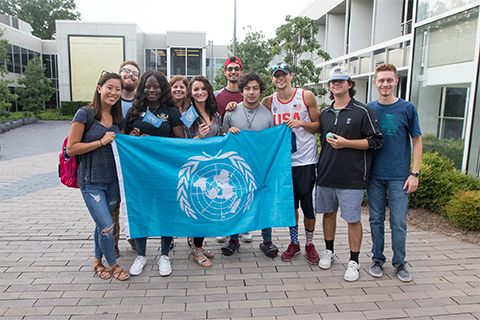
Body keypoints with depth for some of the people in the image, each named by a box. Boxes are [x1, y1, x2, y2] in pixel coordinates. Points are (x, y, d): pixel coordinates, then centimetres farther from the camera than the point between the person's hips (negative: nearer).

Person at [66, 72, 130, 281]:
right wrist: (101, 142, -18)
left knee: (102, 223, 16)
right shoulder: (85, 114, -10)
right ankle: (112, 264, 18)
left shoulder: (118, 119, 7)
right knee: (106, 226, -7)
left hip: (113, 179, 5)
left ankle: (98, 261, 37)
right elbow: (71, 148, -12)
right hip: (91, 181, -5)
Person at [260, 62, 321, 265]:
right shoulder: (268, 102, 5)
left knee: (309, 206, 3)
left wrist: (302, 123, -16)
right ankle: (294, 243, 29)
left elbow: (318, 126, 4)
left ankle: (309, 244, 25)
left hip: (305, 159, -2)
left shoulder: (306, 96, -1)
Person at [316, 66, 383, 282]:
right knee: (328, 213, 15)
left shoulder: (363, 112, -4)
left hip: (351, 177, -5)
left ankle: (354, 262, 16)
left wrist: (346, 143, -15)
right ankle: (329, 251, 33)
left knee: (353, 219, 3)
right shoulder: (325, 114, 12)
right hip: (326, 175, 5)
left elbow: (376, 141, -7)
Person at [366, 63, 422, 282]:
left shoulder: (407, 108, -1)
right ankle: (377, 259, 25)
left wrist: (415, 173, -4)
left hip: (399, 176, -1)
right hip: (374, 175, 2)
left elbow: (416, 141, 3)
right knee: (376, 220, 10)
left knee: (399, 222, 3)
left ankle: (399, 263, 21)